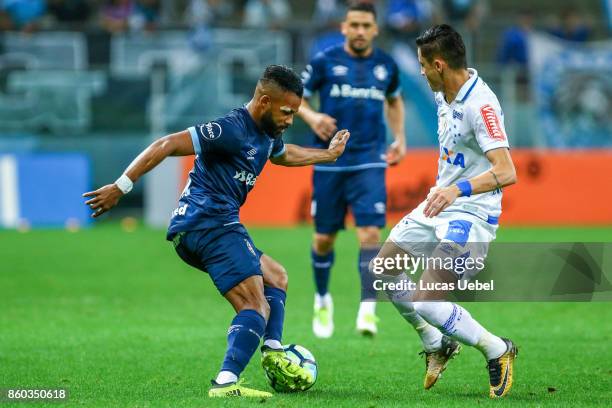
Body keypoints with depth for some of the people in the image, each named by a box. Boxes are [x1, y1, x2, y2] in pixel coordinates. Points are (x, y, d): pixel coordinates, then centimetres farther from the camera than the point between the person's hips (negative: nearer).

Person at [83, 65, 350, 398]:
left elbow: (283, 154, 45)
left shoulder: (267, 134, 17)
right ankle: (226, 383, -31)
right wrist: (121, 187, -23)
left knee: (276, 277, 24)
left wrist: (327, 154, 50)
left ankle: (273, 353, 10)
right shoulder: (233, 130, -15)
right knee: (257, 306, -16)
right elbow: (167, 145, -20)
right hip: (211, 224, -11)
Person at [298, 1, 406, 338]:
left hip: (369, 162, 1)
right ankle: (322, 300, 31)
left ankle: (368, 309, -16)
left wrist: (399, 138, 13)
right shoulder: (325, 61, -1)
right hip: (329, 161, -1)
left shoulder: (386, 65, 7)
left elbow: (394, 100, 25)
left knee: (370, 232, -15)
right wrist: (311, 116, -15)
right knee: (324, 238, 7)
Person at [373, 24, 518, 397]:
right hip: (439, 204, 10)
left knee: (426, 302, -18)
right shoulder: (445, 96, 4)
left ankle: (497, 350, 3)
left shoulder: (481, 104, -25)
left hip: (471, 215, -10)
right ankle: (437, 345, 31)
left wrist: (458, 189, -46)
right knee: (384, 268, 17)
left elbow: (507, 172, -33)